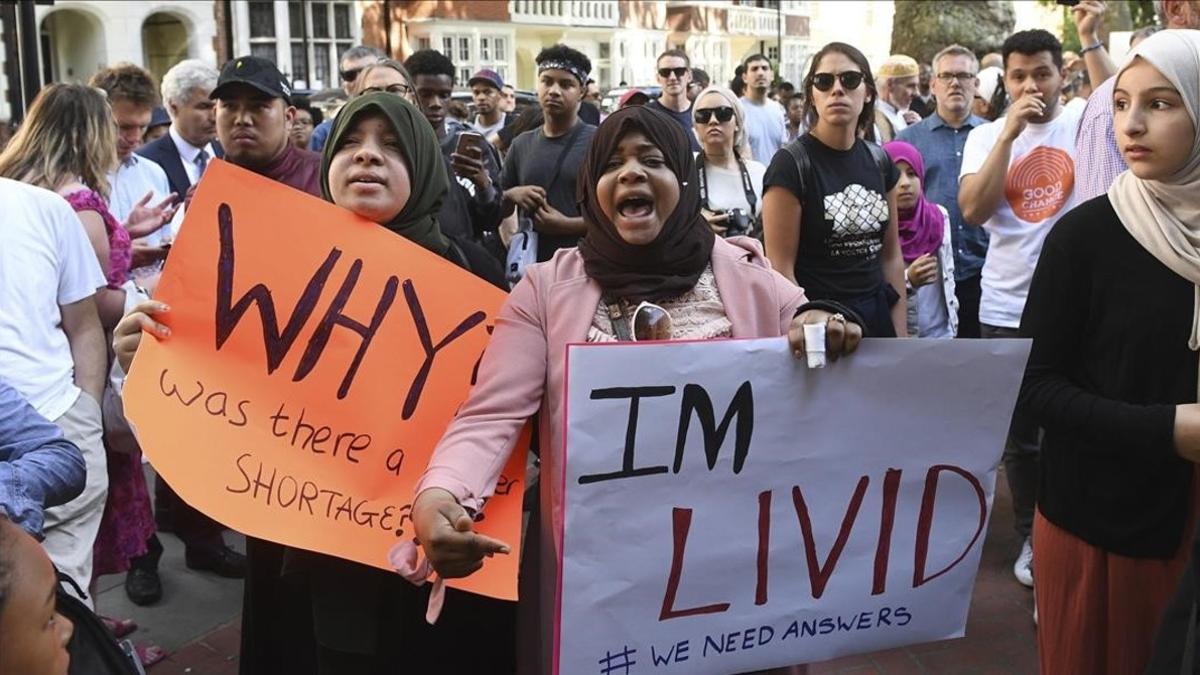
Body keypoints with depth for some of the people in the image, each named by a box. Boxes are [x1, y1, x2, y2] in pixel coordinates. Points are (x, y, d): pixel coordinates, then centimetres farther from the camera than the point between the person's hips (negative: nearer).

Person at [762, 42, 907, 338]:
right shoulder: (790, 165, -11)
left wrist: (901, 334, 6)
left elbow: (892, 255, 10)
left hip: (877, 316, 5)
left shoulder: (880, 162, 5)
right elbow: (782, 269, -14)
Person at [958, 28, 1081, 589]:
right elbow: (973, 210, -13)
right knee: (1019, 437, 14)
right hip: (1006, 308, 2)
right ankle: (1032, 538, 32)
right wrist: (1009, 133, -16)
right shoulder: (986, 136, 2)